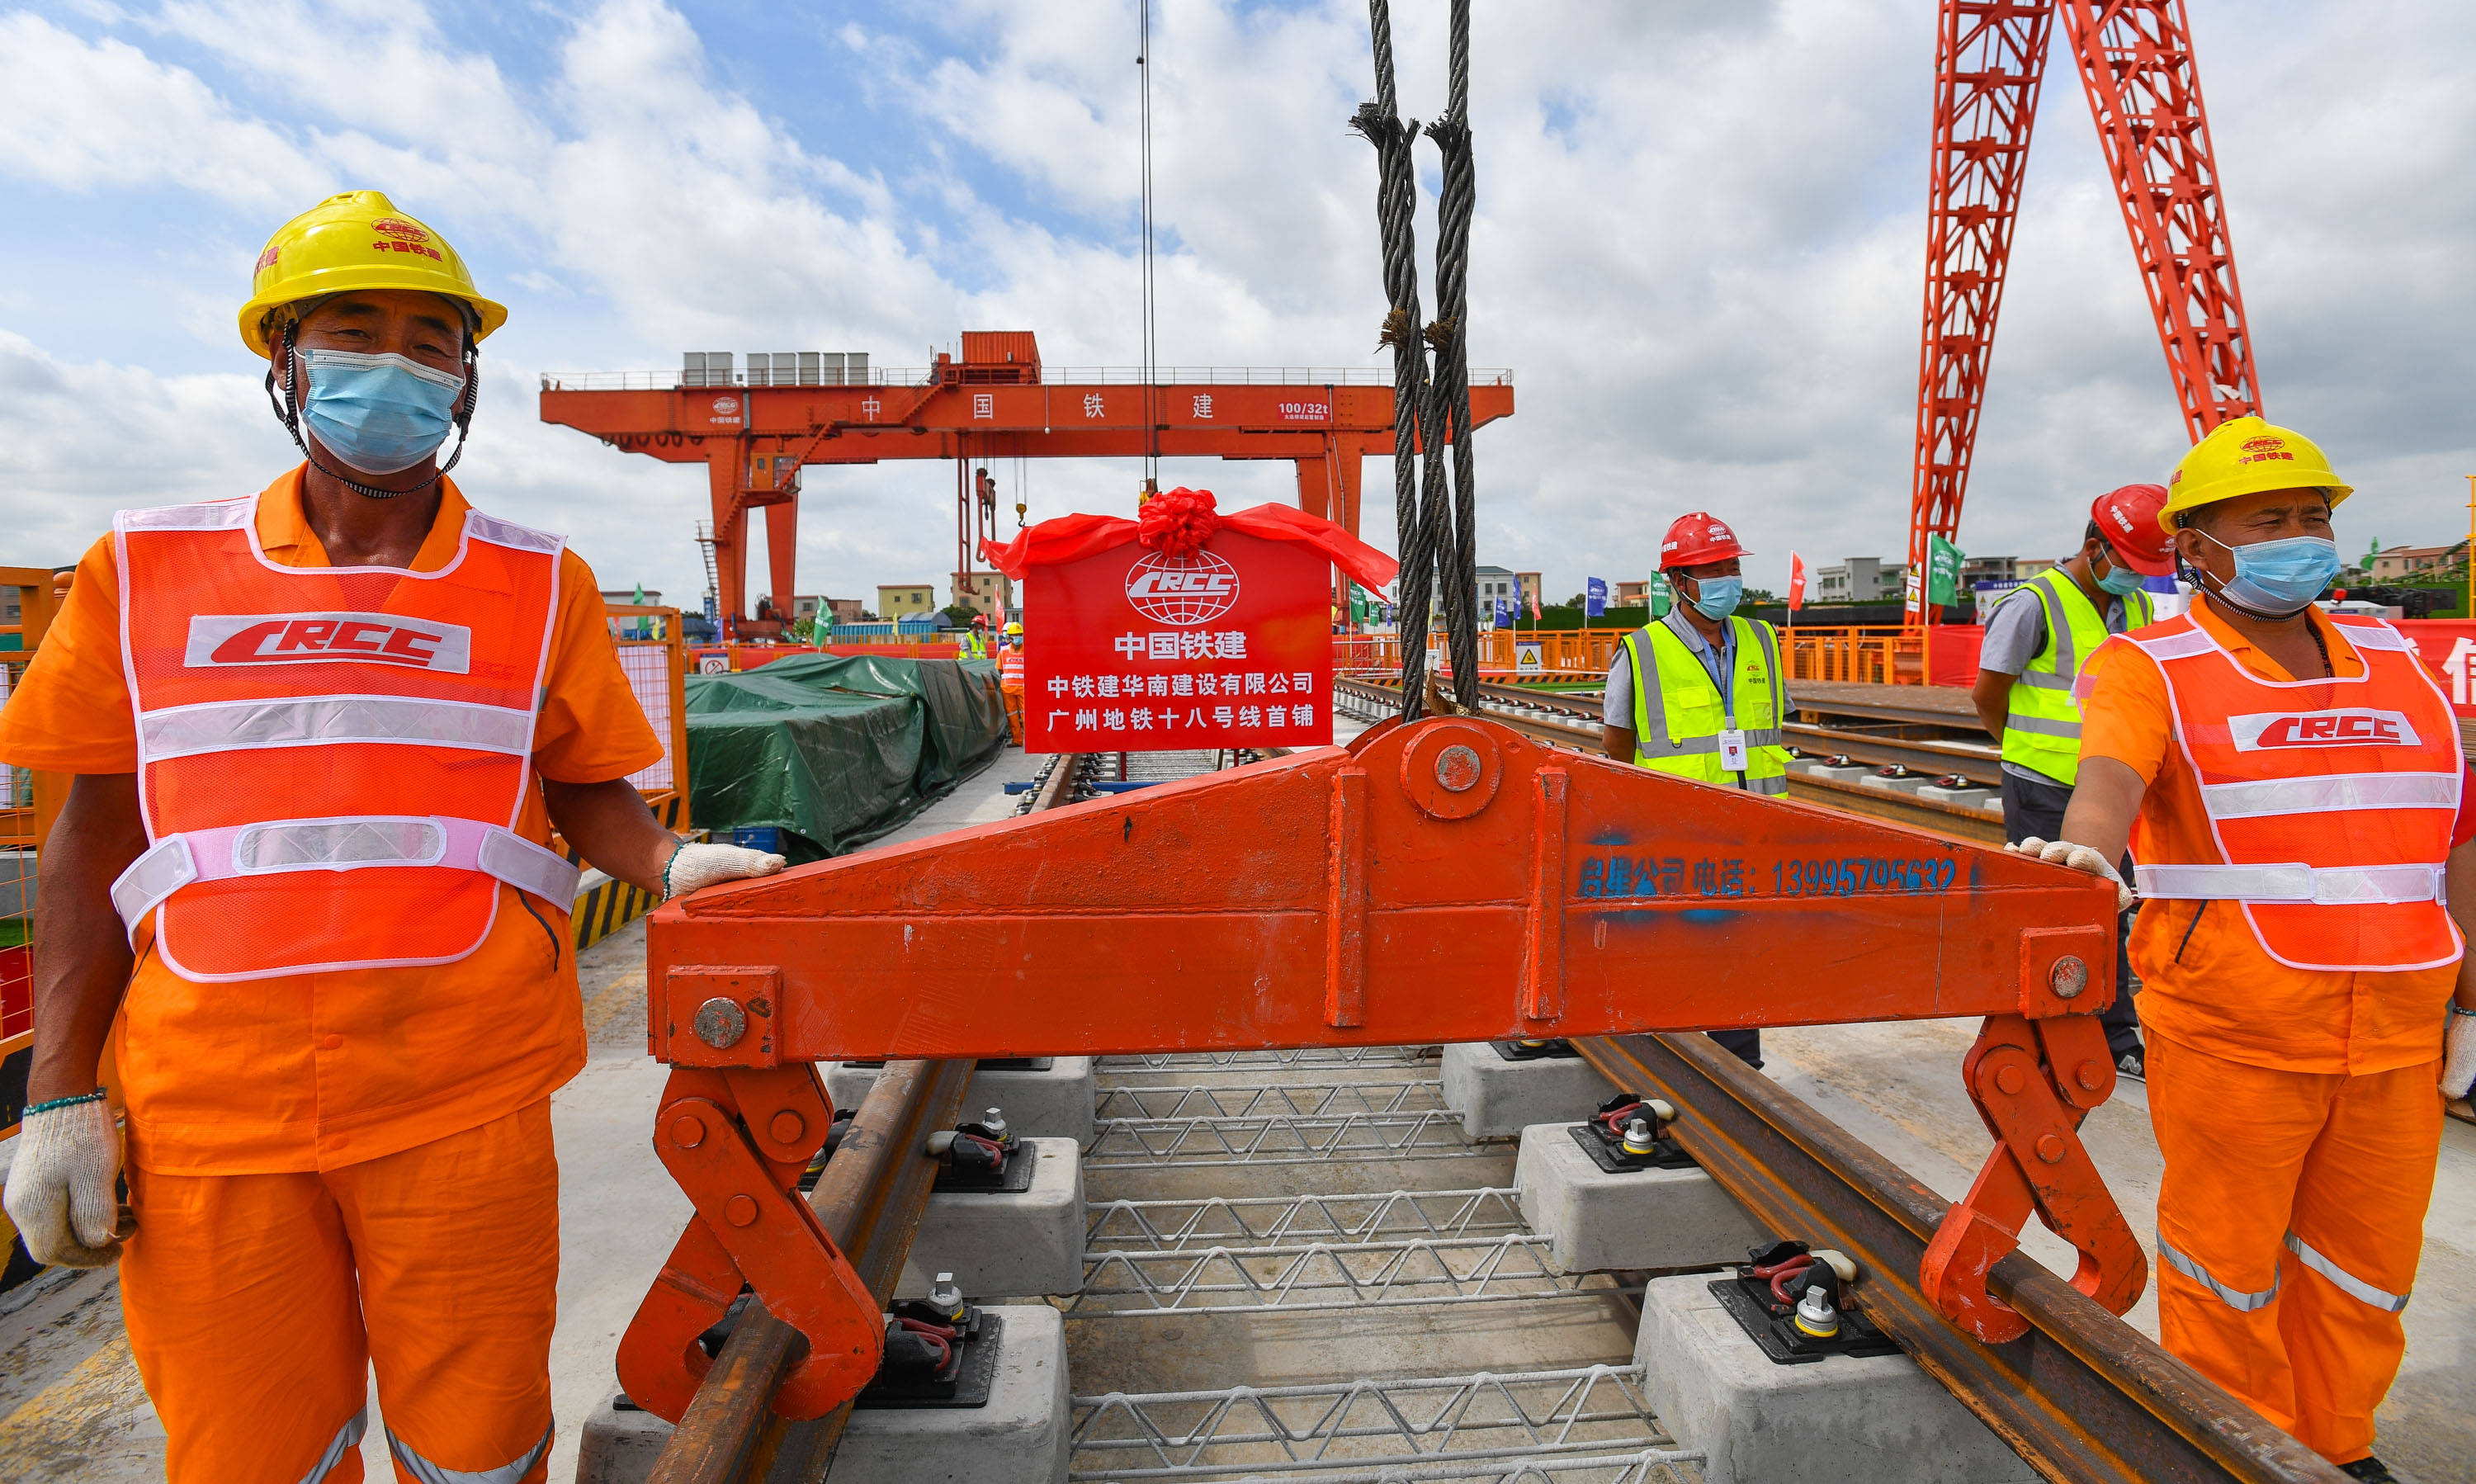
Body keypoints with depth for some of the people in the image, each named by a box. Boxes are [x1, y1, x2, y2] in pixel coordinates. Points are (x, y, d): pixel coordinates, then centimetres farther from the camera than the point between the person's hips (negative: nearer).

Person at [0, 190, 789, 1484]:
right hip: (207, 1118, 1)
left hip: (462, 1100, -1)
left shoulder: (537, 586, 4)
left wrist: (669, 862, -15)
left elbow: (581, 789, 7)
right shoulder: (146, 574, 6)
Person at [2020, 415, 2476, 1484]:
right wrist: (2086, 846, -46)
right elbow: (2111, 774, -24)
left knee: (2365, 1258, 17)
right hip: (2233, 1028, -5)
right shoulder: (2149, 667, -4)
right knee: (2229, 1264, 6)